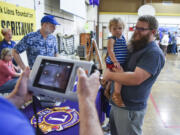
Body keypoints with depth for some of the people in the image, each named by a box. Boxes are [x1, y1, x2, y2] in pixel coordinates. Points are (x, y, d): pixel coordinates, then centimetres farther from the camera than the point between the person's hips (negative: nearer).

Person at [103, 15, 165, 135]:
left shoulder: (154, 53, -20)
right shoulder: (134, 47, 9)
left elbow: (136, 79, -29)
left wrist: (110, 75, -18)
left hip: (130, 108, -8)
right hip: (116, 102, 8)